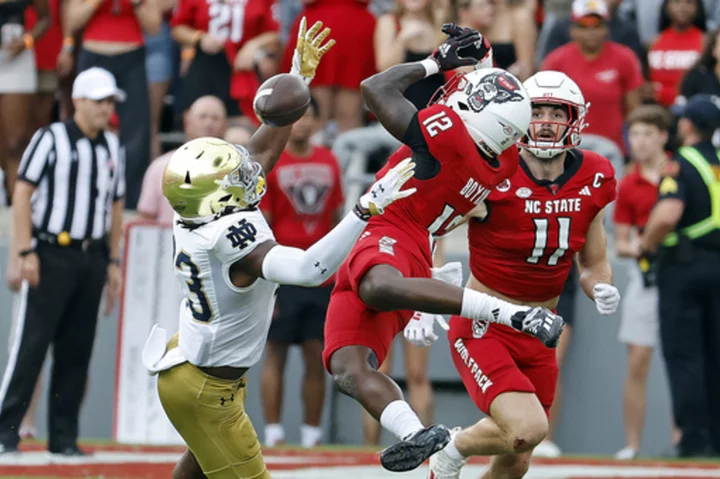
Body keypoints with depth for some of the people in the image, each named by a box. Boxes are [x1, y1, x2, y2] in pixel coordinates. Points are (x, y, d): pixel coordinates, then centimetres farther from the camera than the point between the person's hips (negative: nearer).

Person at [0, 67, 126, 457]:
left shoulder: (113, 148, 14)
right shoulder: (50, 139, -4)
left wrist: (113, 262, 14)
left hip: (92, 259, 5)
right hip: (51, 254, -5)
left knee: (77, 350, 5)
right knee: (32, 342, -8)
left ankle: (64, 437, 9)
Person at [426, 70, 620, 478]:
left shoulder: (592, 181, -1)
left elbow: (594, 265, 13)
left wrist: (602, 290, -10)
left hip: (538, 335, 6)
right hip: (483, 328, -6)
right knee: (528, 429, -26)